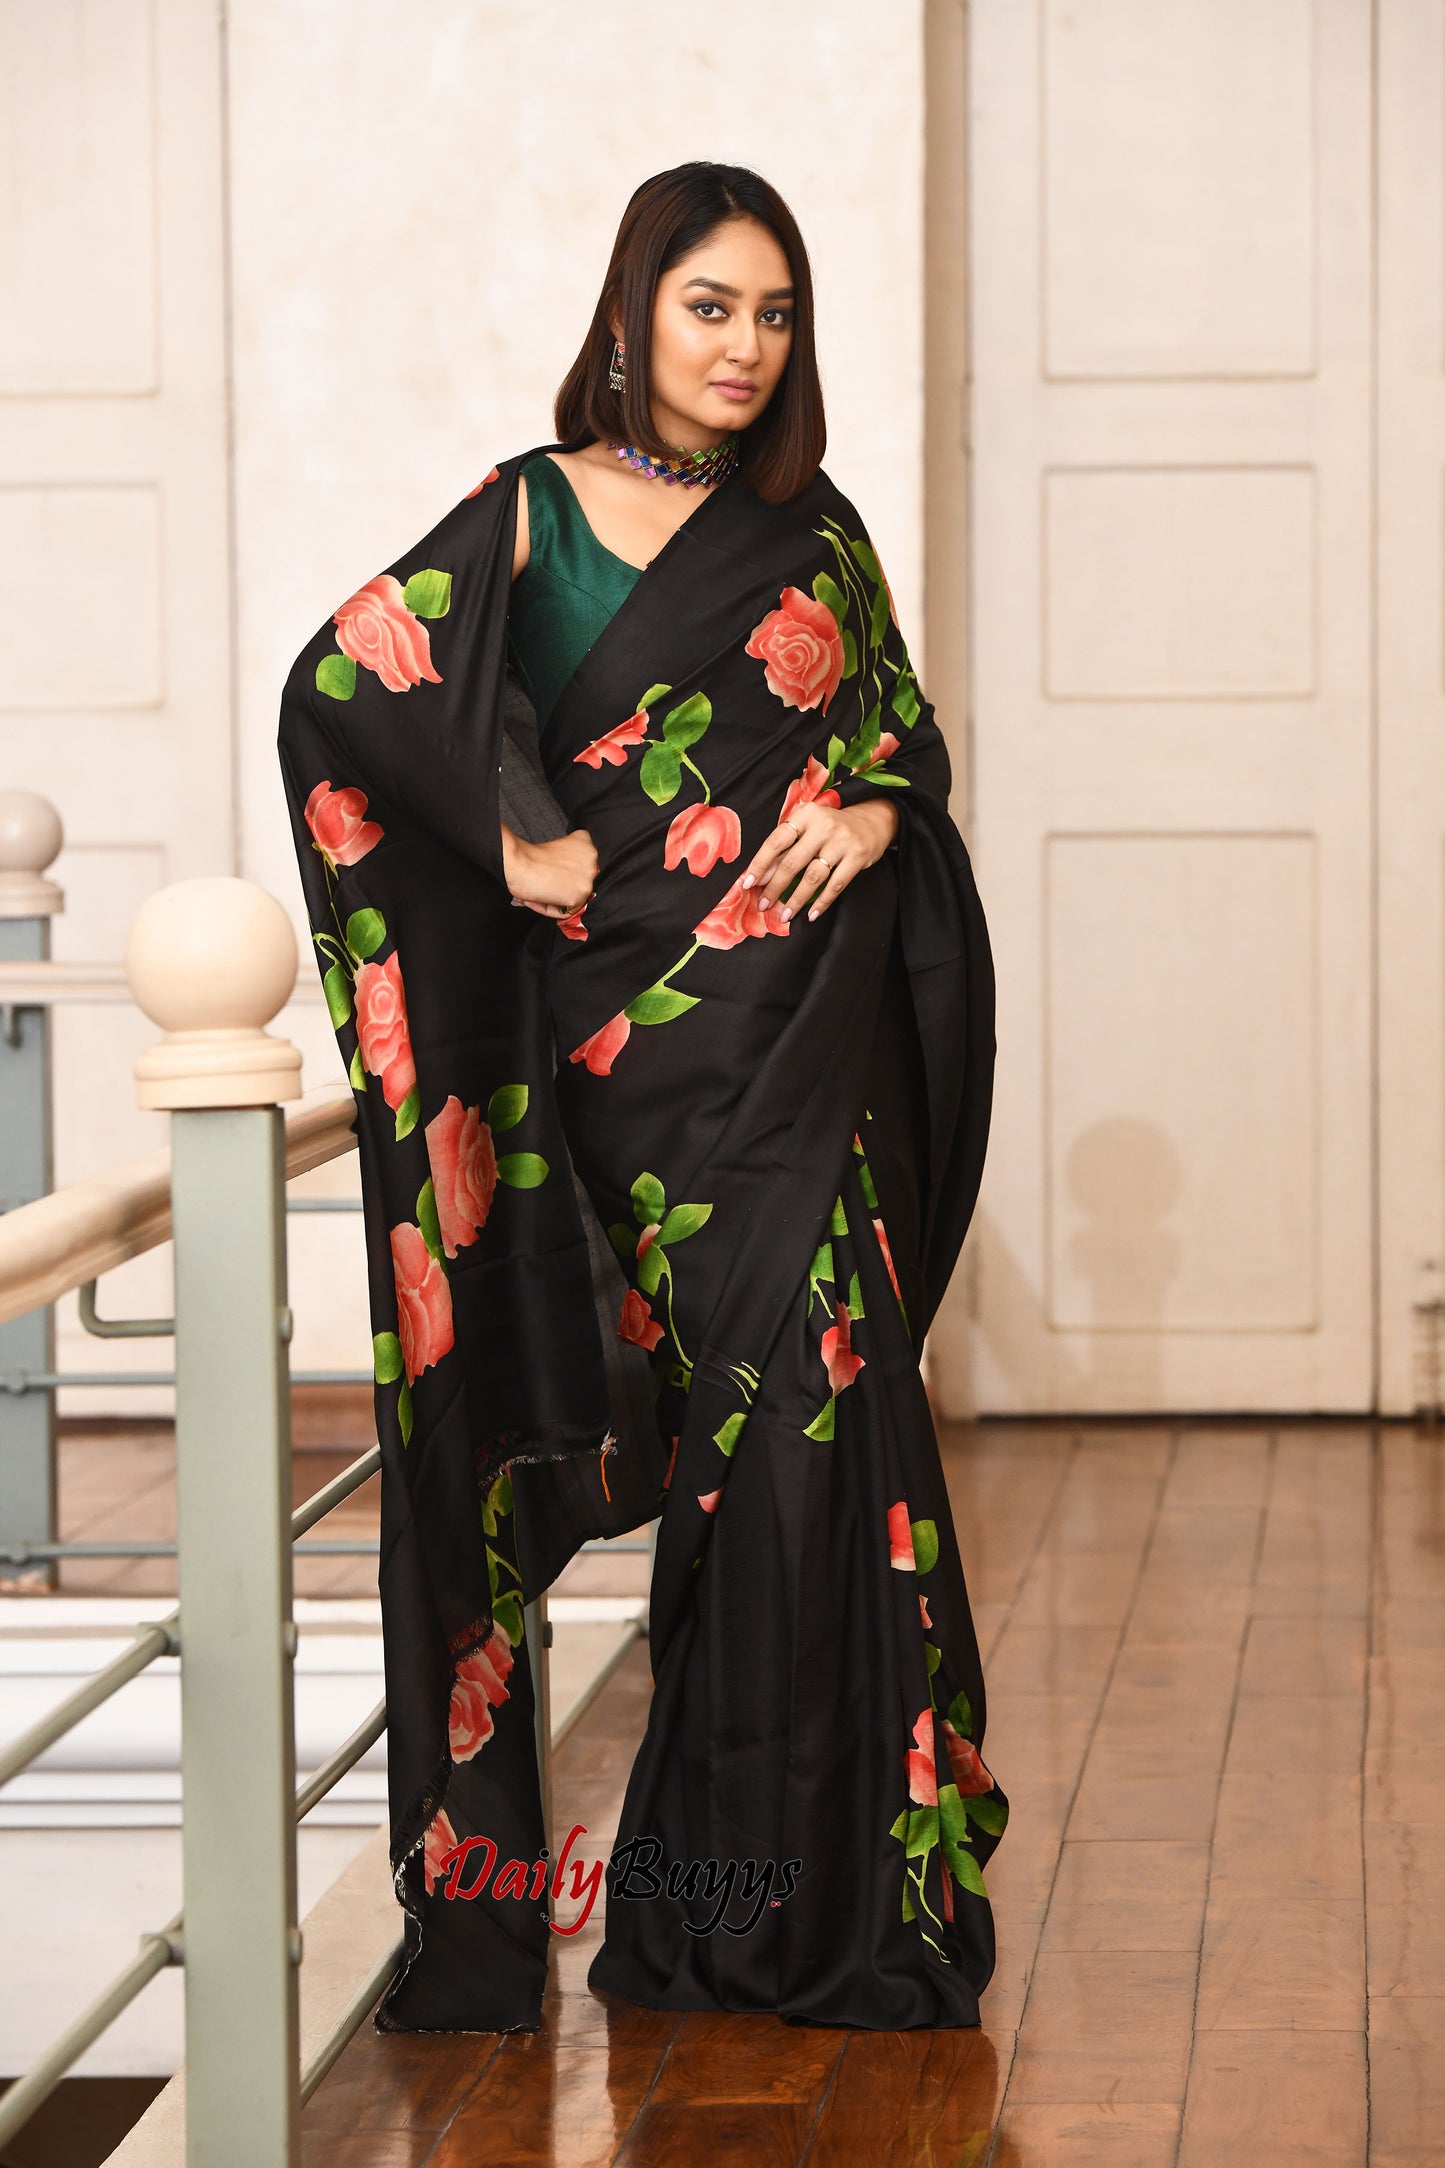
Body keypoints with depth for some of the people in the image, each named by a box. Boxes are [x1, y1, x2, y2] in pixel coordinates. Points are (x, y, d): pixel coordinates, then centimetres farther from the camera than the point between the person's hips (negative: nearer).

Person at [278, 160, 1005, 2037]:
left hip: (811, 1025, 3)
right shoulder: (532, 517, 3)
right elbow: (343, 684, -4)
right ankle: (740, 1890, 5)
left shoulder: (811, 526, 13)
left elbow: (907, 725, 20)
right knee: (771, 1408, -6)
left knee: (822, 1406, -2)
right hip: (645, 1023, -3)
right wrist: (524, 842, -8)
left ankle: (837, 1870, 7)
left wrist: (880, 807, -2)